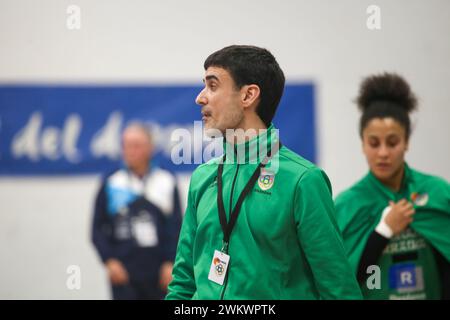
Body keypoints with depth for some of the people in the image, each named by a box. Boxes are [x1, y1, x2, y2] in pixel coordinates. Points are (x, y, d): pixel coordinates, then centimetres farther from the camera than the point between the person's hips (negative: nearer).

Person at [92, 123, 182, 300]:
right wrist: (109, 261, -7)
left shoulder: (167, 183, 5)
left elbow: (176, 227, 5)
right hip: (123, 272, -1)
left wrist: (171, 264, -4)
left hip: (158, 272, 2)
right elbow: (98, 229, 4)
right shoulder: (111, 184, 3)